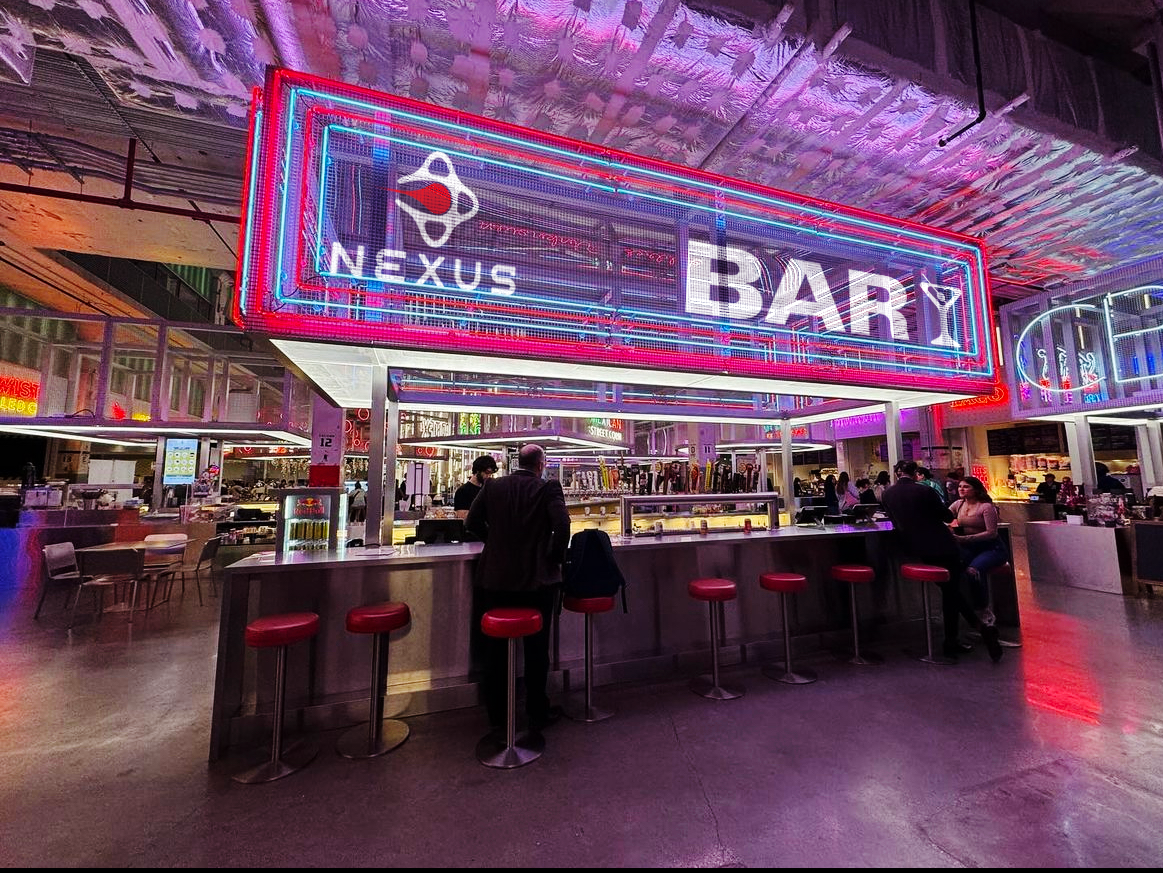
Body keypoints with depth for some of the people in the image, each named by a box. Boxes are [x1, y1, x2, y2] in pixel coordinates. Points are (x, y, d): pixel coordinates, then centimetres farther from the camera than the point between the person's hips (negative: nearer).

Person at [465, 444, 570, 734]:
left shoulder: (492, 486, 0)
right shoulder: (549, 488, -10)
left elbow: (472, 522, 1)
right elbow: (562, 525, -21)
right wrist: (556, 556, -6)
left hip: (495, 578, 3)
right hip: (538, 580, -3)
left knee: (495, 648, 18)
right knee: (536, 648, 14)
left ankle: (496, 715, 33)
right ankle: (537, 713, 27)